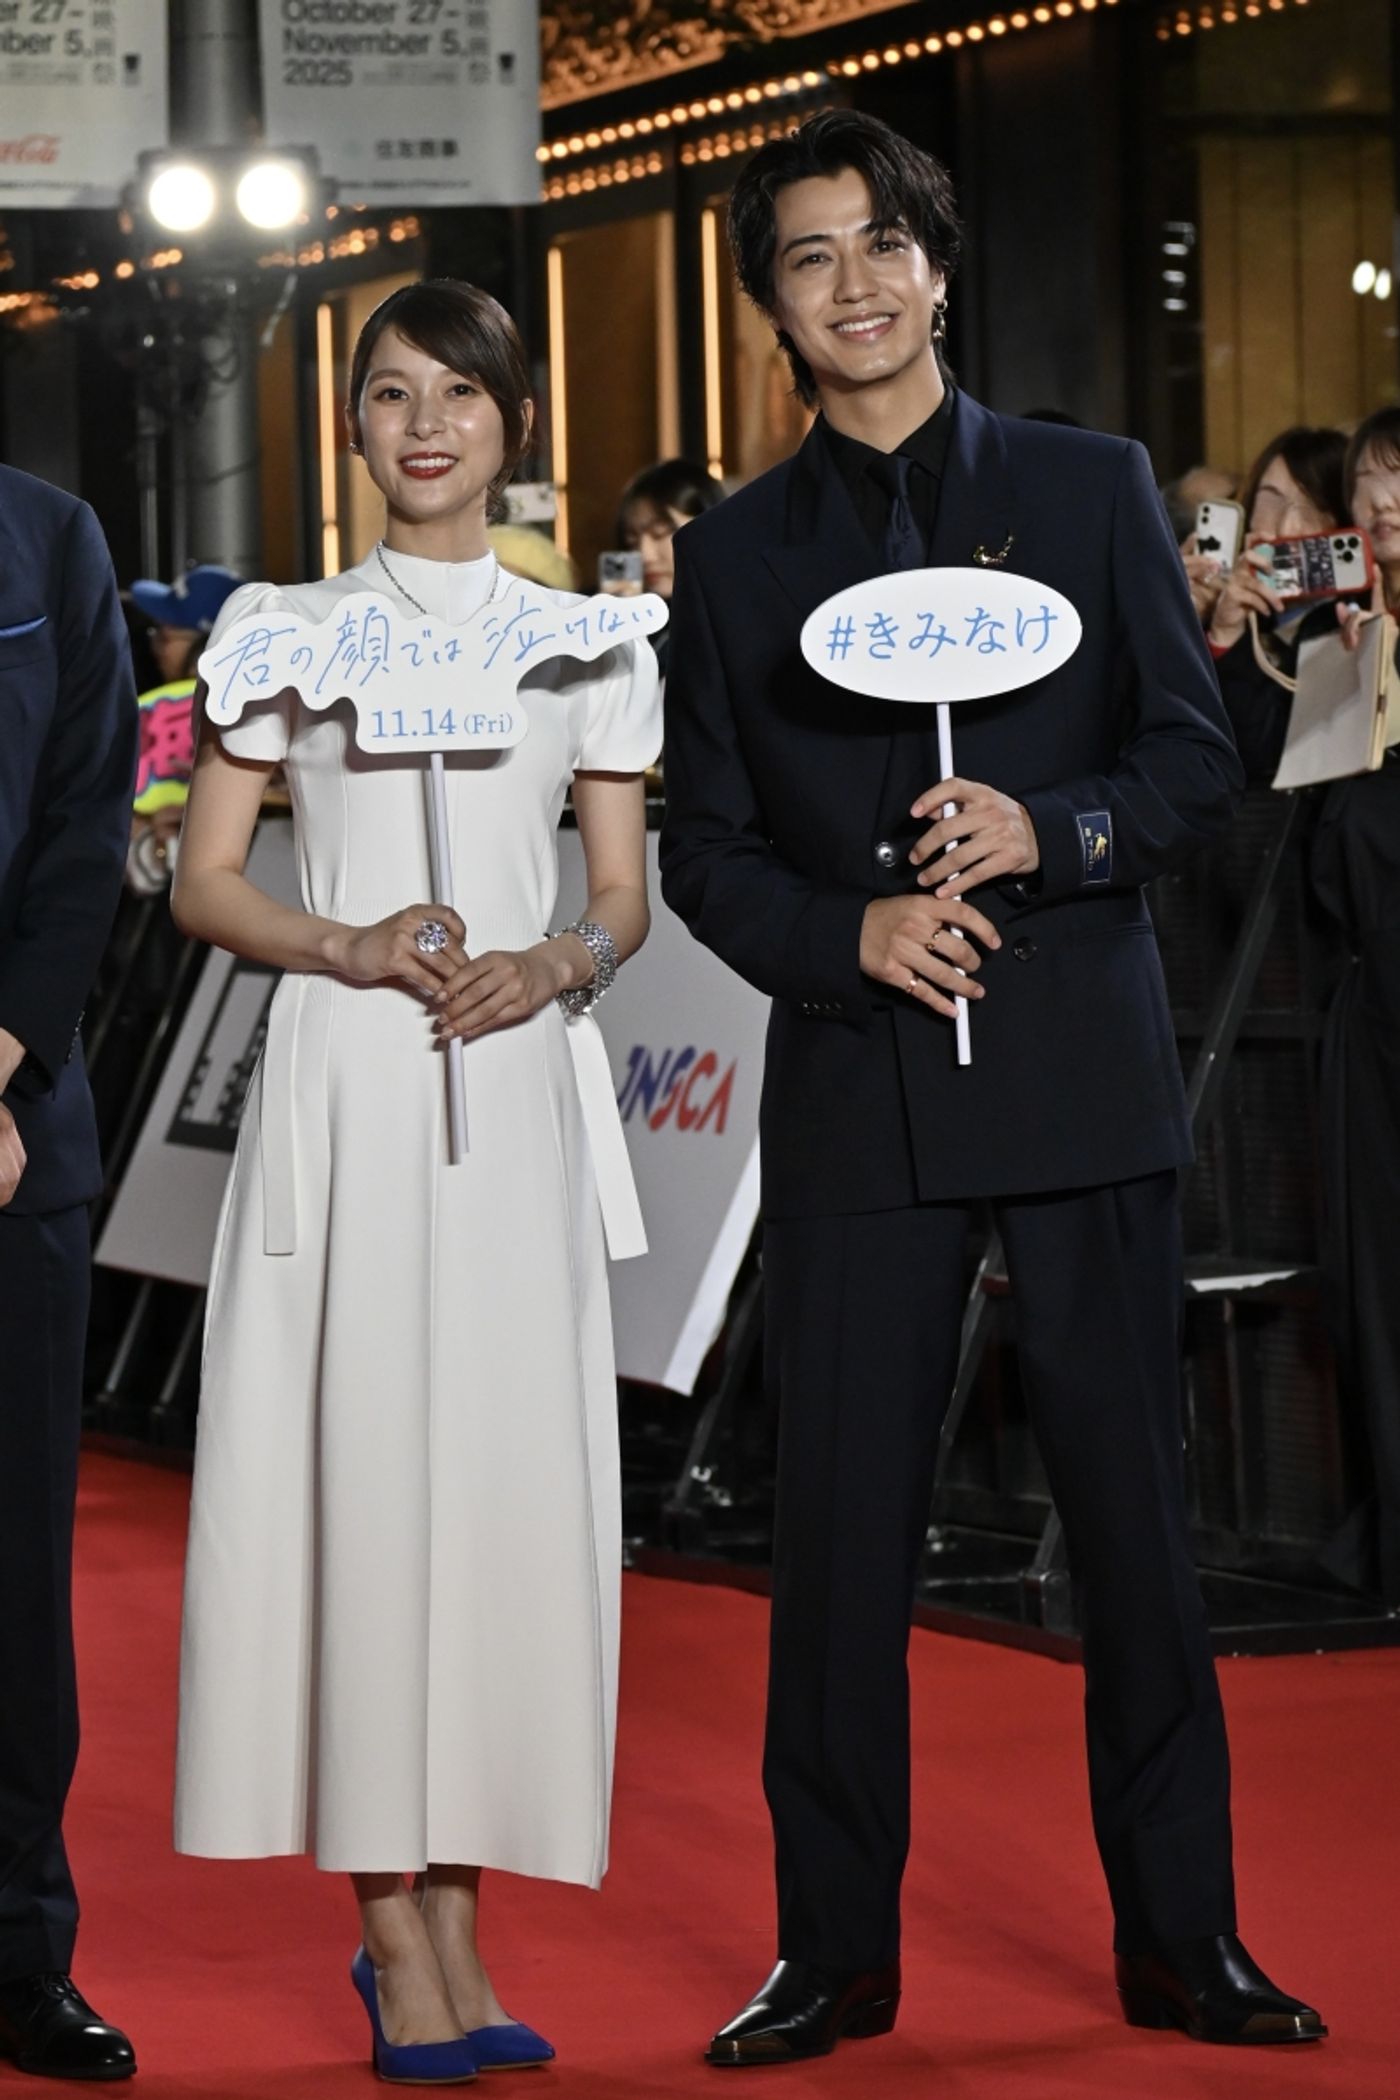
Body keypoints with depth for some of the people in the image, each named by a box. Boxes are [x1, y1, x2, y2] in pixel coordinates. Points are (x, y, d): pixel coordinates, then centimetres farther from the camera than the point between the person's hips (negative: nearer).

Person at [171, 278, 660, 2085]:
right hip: (341, 1096, -2)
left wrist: (553, 966, -9)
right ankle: (397, 1936, -3)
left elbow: (626, 897, 13)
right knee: (356, 1473, -7)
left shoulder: (588, 642, 12)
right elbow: (206, 884, 6)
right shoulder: (287, 631, 7)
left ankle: (453, 1920, 4)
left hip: (514, 1098, 2)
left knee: (506, 1480, -3)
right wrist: (342, 946, -12)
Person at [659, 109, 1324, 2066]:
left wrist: (1052, 831, -15)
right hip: (854, 1094, 1)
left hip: (1081, 1076, -1)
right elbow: (707, 850, 9)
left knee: (1133, 1508, 2)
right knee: (839, 1526, 0)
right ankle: (836, 1950, 9)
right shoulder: (736, 551, 10)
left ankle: (1182, 1936, 11)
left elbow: (1198, 761, 4)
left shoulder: (1093, 490, 8)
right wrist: (850, 931, -10)